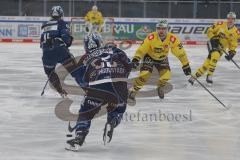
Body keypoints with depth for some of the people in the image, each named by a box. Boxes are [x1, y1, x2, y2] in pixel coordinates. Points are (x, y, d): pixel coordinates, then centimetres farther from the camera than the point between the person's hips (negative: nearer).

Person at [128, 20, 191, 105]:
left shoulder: (172, 39, -27)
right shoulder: (151, 37, -32)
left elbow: (180, 52, -20)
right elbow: (142, 49, -29)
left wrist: (186, 65, -19)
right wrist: (136, 59, -44)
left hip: (162, 59, 3)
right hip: (149, 57, -3)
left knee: (166, 75, -13)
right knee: (144, 75, -20)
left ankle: (161, 87, 21)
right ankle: (132, 92, -12)